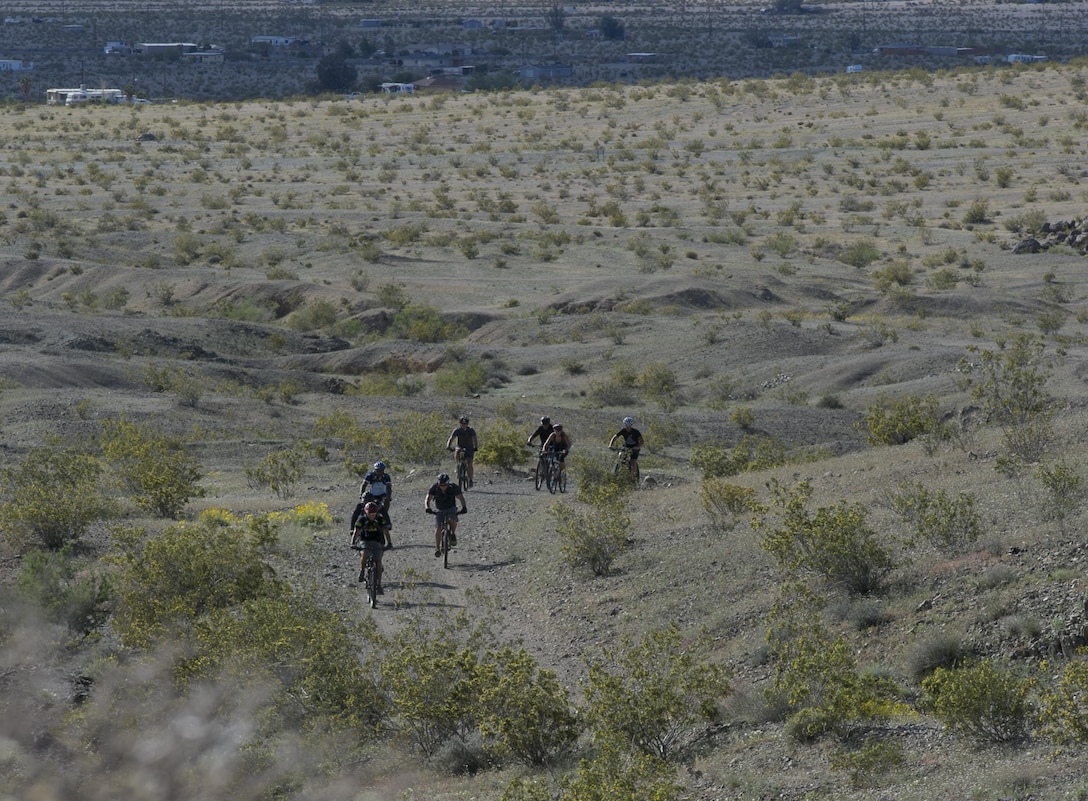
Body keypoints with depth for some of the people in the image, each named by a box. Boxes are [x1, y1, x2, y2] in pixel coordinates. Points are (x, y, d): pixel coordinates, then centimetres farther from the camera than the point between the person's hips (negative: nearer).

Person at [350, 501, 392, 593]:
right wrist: (353, 543, -37)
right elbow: (356, 532, -21)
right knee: (364, 554, -33)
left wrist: (389, 543, -33)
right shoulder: (362, 520, -16)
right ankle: (362, 571, -7)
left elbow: (385, 531, -18)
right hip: (364, 541, -1)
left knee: (378, 562, -12)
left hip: (376, 542, 1)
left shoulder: (380, 519, -14)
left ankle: (379, 585, -6)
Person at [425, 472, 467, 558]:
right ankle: (437, 548, -6)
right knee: (438, 528, -15)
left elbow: (460, 498, -24)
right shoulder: (434, 488, -18)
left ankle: (453, 534, -3)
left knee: (453, 520, -31)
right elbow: (428, 499, -24)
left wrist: (463, 507, -43)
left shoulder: (453, 488, -20)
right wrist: (427, 507, -44)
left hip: (451, 509, -1)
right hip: (439, 510, 1)